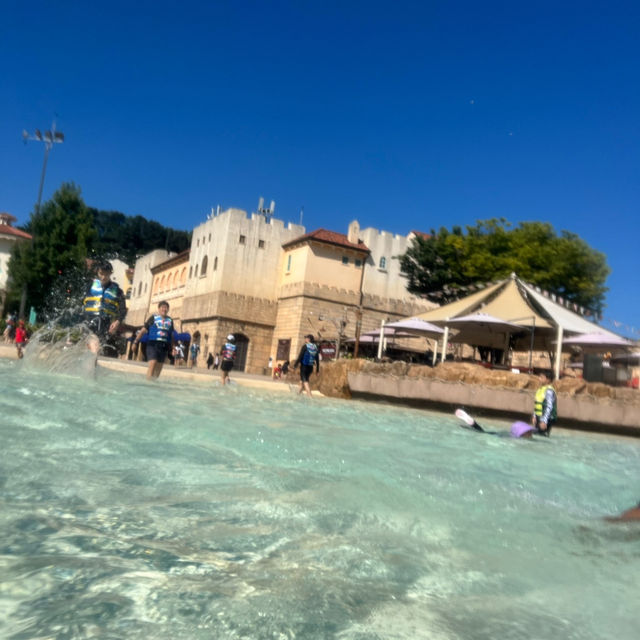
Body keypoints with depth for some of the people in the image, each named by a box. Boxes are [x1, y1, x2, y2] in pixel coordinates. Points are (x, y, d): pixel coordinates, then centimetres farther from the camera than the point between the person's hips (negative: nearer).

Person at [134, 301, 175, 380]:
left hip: (164, 346, 4)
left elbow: (171, 335, 20)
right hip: (153, 344, -4)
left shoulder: (170, 320, 14)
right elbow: (143, 330, 1)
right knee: (152, 363, -19)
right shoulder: (153, 318, 3)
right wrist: (136, 342, -4)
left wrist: (172, 347, 16)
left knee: (158, 368, 5)